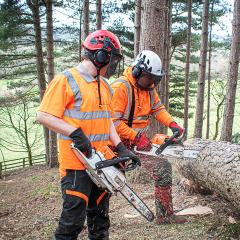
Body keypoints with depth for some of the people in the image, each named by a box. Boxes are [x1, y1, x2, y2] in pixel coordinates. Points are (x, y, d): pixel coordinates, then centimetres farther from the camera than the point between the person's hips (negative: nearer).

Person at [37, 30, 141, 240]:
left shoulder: (104, 85, 14)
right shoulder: (66, 80, -11)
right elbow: (44, 116, -15)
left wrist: (121, 148, 6)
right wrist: (76, 133, -24)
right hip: (77, 163, -8)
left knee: (100, 215, 18)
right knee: (74, 217, -3)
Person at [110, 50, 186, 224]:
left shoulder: (149, 87, 2)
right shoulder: (120, 88, -23)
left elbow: (158, 108, 11)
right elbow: (113, 121, -27)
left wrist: (172, 123, -7)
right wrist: (136, 137, -28)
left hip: (140, 139, 7)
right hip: (121, 142, -7)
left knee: (163, 167, 0)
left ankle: (165, 214, 9)